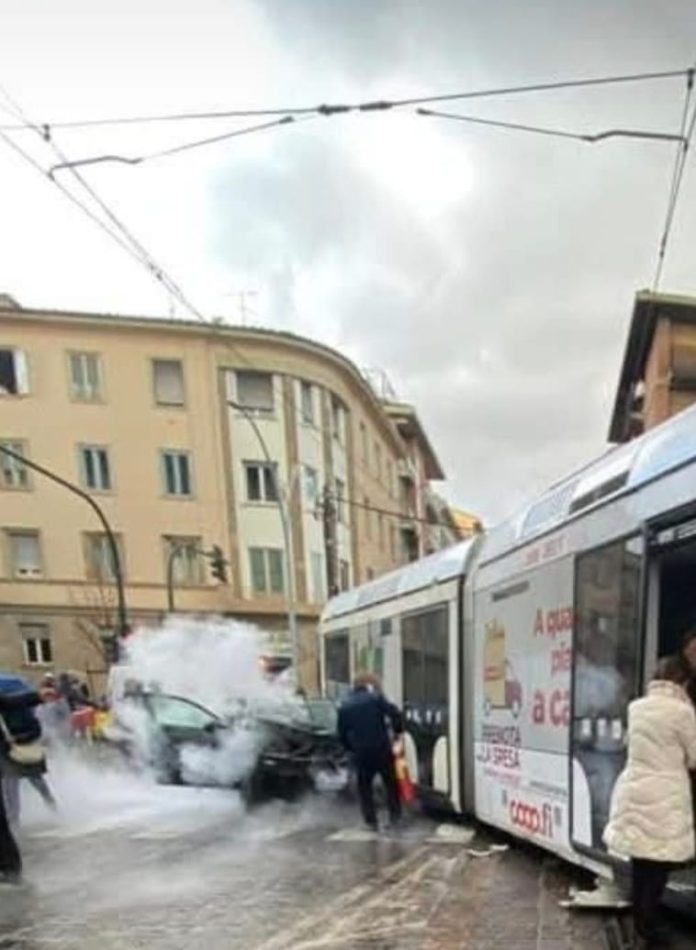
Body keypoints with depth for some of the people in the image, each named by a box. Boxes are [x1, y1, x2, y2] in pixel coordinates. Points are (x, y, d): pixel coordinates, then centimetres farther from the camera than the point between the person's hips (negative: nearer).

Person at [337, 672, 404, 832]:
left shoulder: (345, 705, 9)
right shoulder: (375, 698, -1)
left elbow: (342, 733, 12)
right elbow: (394, 713, -12)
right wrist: (398, 732, 3)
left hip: (360, 752, 2)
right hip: (381, 747, -2)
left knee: (364, 786, 14)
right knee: (390, 781, 15)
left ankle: (371, 820, 11)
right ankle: (395, 814, 16)